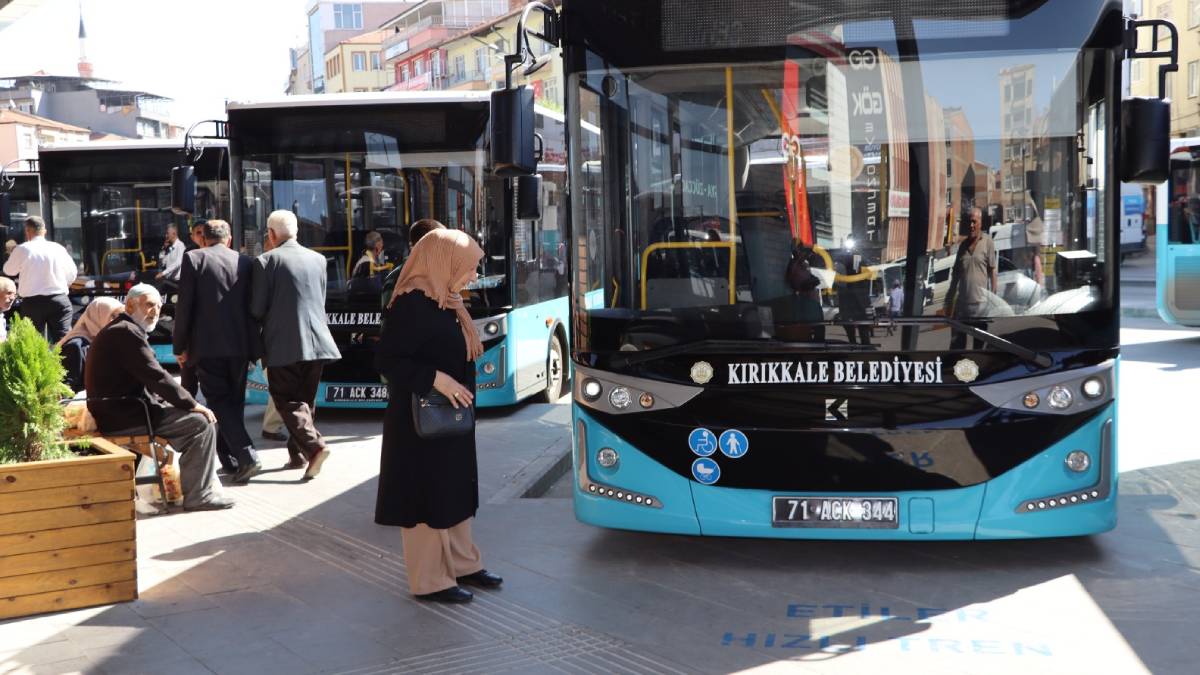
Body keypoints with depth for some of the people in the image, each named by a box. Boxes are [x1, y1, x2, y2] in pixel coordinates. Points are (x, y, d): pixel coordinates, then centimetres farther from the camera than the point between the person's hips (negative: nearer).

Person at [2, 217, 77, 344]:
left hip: (32, 302, -1)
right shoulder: (58, 248, 3)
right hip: (59, 300, 1)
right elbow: (72, 273, 15)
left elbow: (9, 270, 13)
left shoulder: (22, 249, -4)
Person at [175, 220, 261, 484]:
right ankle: (232, 459, 22)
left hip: (207, 346, -4)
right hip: (240, 345, 4)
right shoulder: (245, 262, 8)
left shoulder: (193, 258, -2)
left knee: (219, 402, -1)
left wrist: (180, 346, 0)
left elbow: (184, 306, -6)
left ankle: (246, 457, -15)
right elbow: (252, 306, 10)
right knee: (234, 402, 15)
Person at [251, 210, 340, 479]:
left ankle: (314, 446, -17)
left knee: (287, 400, 1)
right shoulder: (318, 259, 8)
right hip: (316, 341, 5)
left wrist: (268, 321, 14)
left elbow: (257, 309, -7)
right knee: (305, 399, 17)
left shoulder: (266, 261, -8)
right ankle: (297, 452, 23)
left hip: (284, 345, -5)